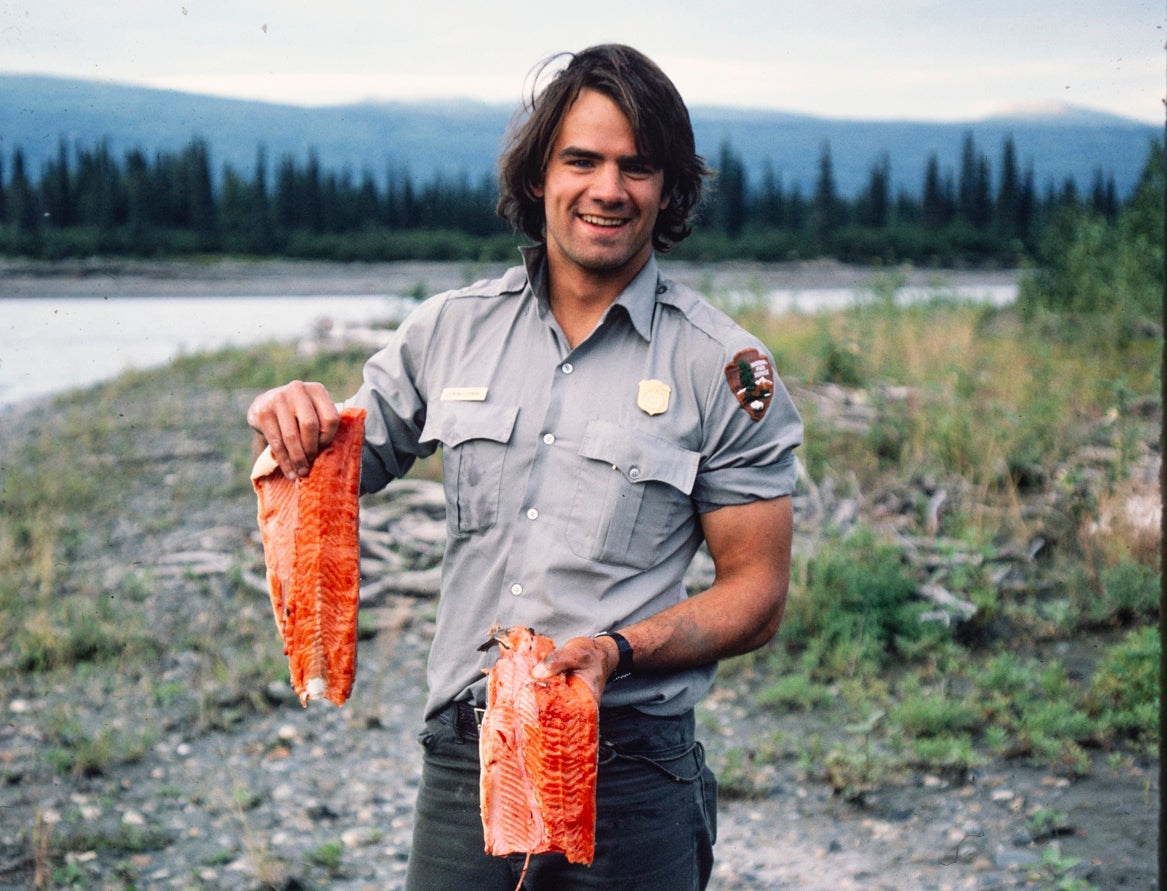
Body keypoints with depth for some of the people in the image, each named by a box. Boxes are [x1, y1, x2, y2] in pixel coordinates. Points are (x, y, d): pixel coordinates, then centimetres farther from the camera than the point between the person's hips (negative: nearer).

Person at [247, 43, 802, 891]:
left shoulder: (726, 371, -3)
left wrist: (620, 651, -17)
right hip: (464, 756, 2)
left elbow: (757, 595, -2)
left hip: (628, 770, -2)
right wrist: (294, 419, -8)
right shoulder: (449, 330, 6)